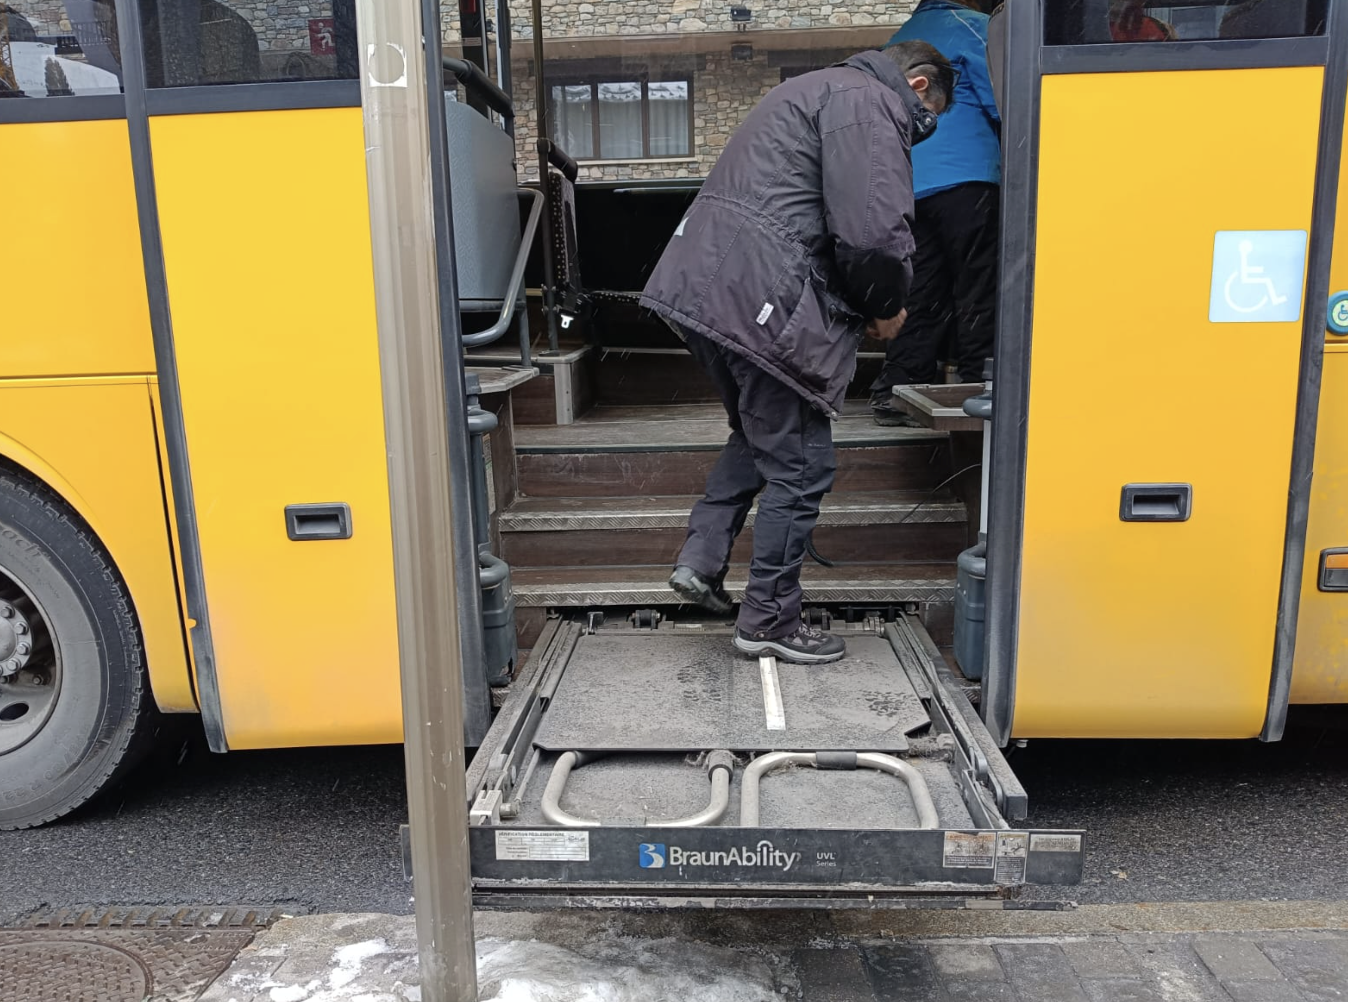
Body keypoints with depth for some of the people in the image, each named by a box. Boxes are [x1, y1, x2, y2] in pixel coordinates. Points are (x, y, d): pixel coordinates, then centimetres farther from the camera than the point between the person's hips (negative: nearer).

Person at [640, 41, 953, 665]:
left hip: (704, 285, 10)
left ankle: (701, 560, 21)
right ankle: (769, 621, 12)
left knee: (759, 437, 26)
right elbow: (874, 231, -18)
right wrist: (887, 307, 1)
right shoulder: (869, 103, -5)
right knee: (799, 464, 1)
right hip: (760, 303, -10)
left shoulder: (817, 89, 29)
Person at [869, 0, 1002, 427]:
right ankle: (978, 387, -3)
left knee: (923, 295, 7)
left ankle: (894, 391, 4)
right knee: (977, 291, -3)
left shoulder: (900, 39, 23)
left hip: (908, 184, 7)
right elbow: (1001, 102, -4)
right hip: (964, 179, -7)